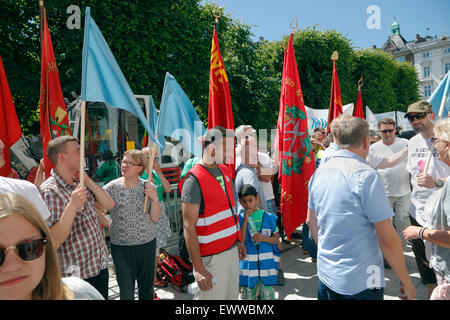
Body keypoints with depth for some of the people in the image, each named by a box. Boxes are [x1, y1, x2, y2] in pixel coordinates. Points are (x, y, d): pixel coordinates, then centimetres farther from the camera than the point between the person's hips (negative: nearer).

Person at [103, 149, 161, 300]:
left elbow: (155, 218, -4)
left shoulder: (148, 187, -3)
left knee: (147, 286, 17)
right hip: (121, 246, -1)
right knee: (126, 289, 12)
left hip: (147, 243, 2)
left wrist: (154, 197, -17)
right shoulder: (111, 188, -7)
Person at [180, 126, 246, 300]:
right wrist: (198, 269, -20)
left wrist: (239, 240, 16)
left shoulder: (225, 171, 8)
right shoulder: (194, 180, -18)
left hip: (232, 249, 8)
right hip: (212, 257, -8)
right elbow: (189, 228, -19)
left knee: (232, 295, 18)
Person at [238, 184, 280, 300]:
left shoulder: (268, 217, -3)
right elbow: (240, 241, -12)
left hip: (266, 264, 0)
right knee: (249, 296, 12)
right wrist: (245, 221, -18)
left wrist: (264, 238, -16)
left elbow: (276, 239, 3)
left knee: (268, 295, 7)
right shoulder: (239, 219, -4)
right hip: (248, 264, 0)